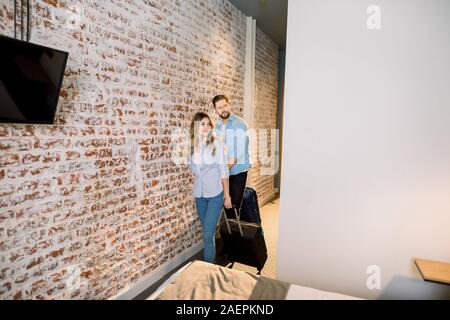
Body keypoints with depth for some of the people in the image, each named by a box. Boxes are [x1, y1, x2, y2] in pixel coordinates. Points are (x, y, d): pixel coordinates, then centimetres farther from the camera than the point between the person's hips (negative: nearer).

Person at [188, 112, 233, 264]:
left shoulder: (216, 144, -13)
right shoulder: (191, 146, -1)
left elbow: (224, 171, -10)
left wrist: (227, 195, -8)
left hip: (215, 194, -4)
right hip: (199, 195, 4)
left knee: (208, 234, -8)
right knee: (208, 232, 16)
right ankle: (212, 261, 34)